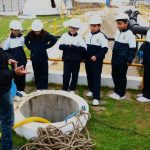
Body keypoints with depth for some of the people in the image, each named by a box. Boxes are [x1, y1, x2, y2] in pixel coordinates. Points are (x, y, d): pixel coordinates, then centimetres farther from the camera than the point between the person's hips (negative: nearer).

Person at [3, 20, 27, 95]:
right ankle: (17, 90, 19)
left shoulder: (22, 37, -4)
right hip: (14, 60, -3)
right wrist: (11, 56, -1)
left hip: (22, 59, 3)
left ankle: (22, 89, 24)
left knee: (22, 74, 10)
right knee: (16, 75, 6)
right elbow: (5, 50, -5)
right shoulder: (9, 39, -13)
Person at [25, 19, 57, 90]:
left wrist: (47, 46, -6)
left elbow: (54, 39, -6)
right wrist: (30, 47, 2)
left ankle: (44, 88, 20)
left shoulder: (45, 34, -13)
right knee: (36, 73, 11)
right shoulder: (30, 34, -8)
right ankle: (38, 88, 24)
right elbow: (25, 40, 10)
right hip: (34, 57, 1)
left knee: (44, 73, 7)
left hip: (43, 57, -1)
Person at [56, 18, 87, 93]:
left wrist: (73, 46, -20)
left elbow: (84, 48, -12)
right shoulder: (65, 36, 0)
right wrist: (68, 46, -21)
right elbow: (60, 46, -7)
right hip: (67, 59, -1)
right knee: (66, 75, -1)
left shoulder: (79, 37, -2)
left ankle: (72, 89, 27)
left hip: (76, 60, 1)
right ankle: (65, 89, 17)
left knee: (75, 75, 10)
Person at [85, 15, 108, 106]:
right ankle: (92, 90, 38)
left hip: (97, 61, -7)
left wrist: (96, 56, -20)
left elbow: (105, 48, -15)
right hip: (88, 60, 7)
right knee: (89, 76, 17)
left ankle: (96, 97, -7)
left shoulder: (101, 36, -12)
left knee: (96, 78, -7)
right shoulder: (88, 35, 9)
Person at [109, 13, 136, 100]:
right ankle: (116, 91, 30)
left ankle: (122, 94, 18)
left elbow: (133, 48, -14)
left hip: (123, 60, -7)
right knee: (115, 75, 14)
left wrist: (130, 60, -15)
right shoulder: (118, 32, 8)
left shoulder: (129, 34, -14)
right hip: (115, 59, 7)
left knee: (121, 77, 4)